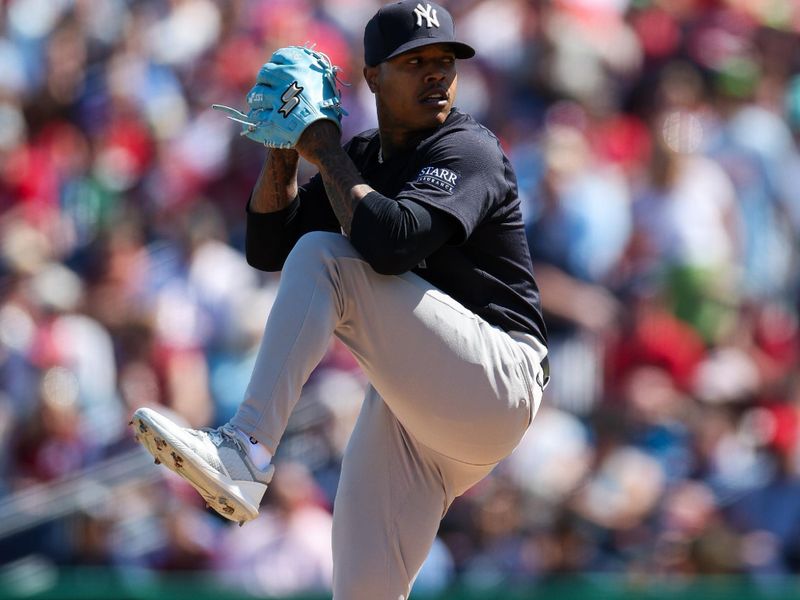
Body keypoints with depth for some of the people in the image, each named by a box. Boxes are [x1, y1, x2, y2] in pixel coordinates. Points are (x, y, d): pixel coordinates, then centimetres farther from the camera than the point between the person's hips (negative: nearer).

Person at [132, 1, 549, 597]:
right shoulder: (363, 158, 17)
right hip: (411, 407, 8)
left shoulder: (468, 151, -8)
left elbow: (389, 242, -26)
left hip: (496, 386, -8)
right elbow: (269, 247, 15)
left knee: (321, 258, -22)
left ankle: (245, 449, -32)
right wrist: (283, 148, 2)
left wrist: (326, 154, -12)